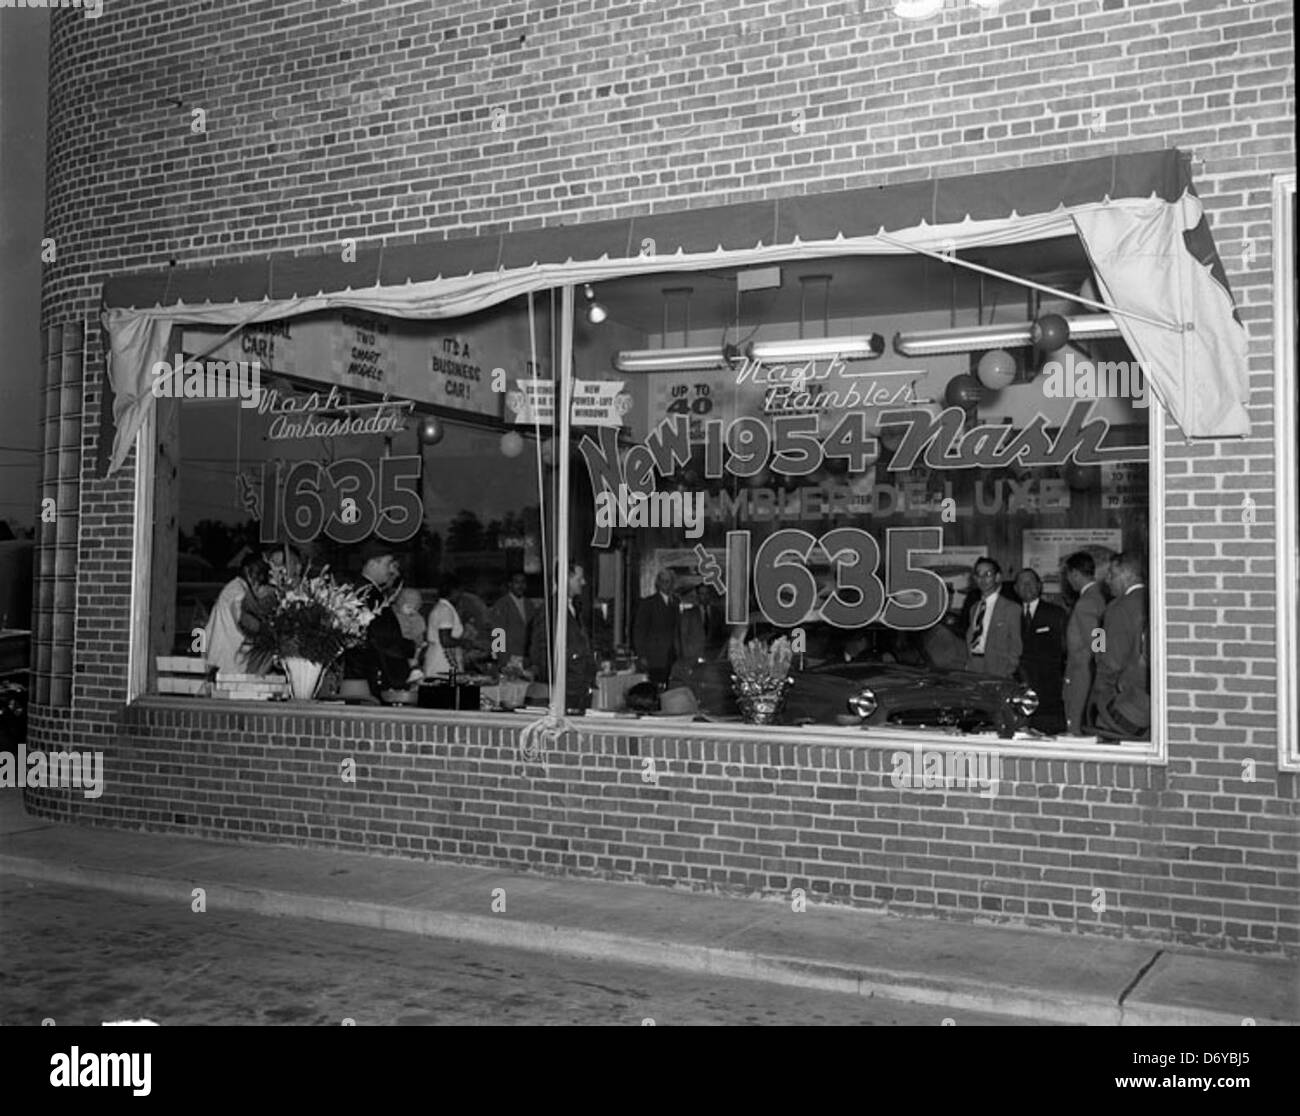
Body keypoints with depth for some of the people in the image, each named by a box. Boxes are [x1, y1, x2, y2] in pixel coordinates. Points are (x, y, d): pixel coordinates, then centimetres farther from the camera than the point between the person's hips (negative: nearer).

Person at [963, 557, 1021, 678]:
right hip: (972, 671, 4)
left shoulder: (1010, 609, -1)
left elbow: (1015, 649, -2)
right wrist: (968, 666, 5)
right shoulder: (974, 609, 17)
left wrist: (1006, 676, -9)